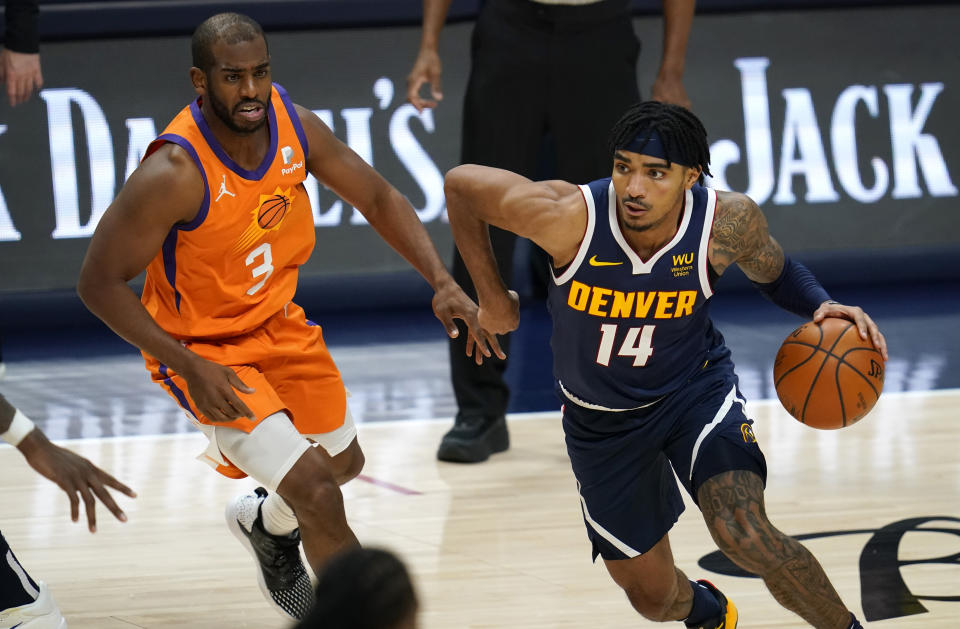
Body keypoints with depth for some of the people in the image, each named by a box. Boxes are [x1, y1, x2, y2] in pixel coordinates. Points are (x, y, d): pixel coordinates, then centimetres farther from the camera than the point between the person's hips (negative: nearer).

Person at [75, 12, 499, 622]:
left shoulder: (292, 124, -15)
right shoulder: (174, 174, -33)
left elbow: (377, 196, -1)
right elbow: (100, 282, -25)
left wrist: (443, 282, -13)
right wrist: (192, 369, -28)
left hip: (278, 321, 7)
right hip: (204, 349, -7)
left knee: (343, 461, 25)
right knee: (317, 491, -18)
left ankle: (267, 523, 57)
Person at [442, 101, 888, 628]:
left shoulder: (728, 221, -25)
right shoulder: (567, 217, -32)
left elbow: (774, 271, -1)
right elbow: (460, 185, -16)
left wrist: (822, 306, -22)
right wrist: (493, 299, -8)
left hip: (695, 387, -1)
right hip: (600, 419, 1)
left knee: (744, 534, -28)